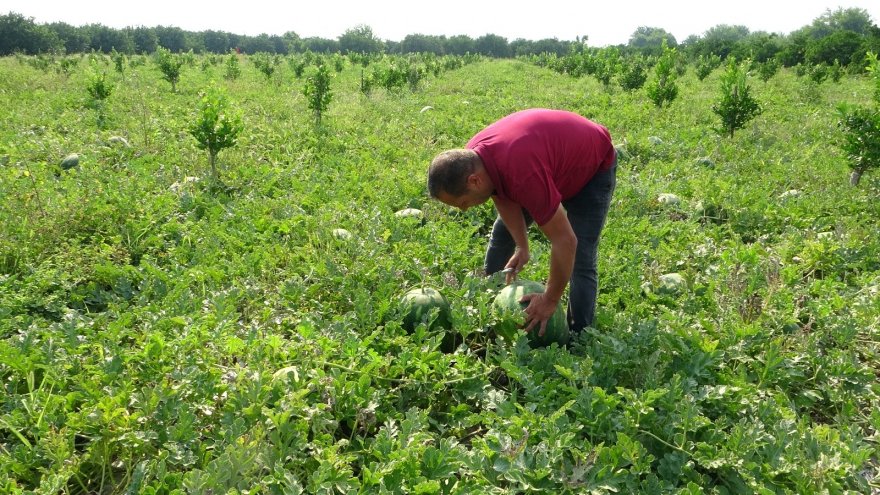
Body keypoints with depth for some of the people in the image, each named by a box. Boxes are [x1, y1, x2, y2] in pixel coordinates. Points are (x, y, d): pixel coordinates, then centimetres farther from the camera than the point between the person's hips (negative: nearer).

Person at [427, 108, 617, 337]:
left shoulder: (524, 175, -45)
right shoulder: (471, 158, -21)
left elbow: (566, 241, -39)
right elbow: (504, 199, -2)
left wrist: (550, 300, -29)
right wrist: (522, 247, -11)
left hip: (595, 165, -7)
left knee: (581, 263, -18)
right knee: (502, 232, 11)